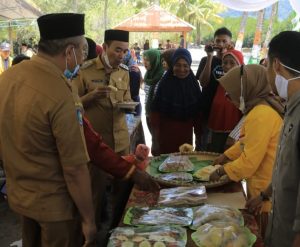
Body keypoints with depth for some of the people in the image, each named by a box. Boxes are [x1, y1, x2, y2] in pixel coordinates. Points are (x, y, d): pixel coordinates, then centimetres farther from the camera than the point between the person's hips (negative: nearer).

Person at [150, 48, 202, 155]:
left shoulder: (194, 84, 0)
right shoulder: (165, 83, -8)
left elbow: (198, 112, 6)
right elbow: (155, 110, -7)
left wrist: (198, 133, 6)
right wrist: (156, 140, -8)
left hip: (186, 133, 3)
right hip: (166, 132, -2)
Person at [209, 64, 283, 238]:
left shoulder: (261, 114, -26)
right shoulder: (261, 108, 6)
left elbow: (250, 161, -24)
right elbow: (247, 142, 19)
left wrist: (221, 172, -12)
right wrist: (226, 156, 17)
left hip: (266, 191, -9)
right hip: (261, 185, 9)